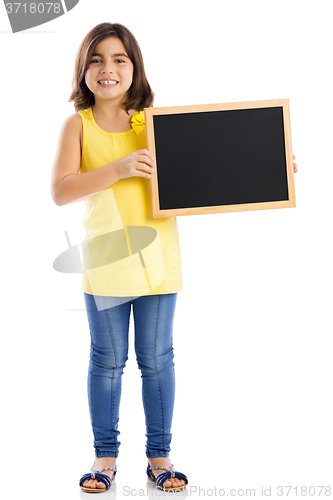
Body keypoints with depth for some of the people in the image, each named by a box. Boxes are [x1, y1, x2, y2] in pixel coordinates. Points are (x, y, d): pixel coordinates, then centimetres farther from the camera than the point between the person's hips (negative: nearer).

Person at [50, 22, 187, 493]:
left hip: (157, 258, 1)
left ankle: (159, 455, 23)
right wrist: (119, 168, -23)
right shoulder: (78, 125, -1)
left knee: (157, 360, 9)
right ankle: (106, 455, 23)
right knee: (107, 361, 9)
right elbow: (60, 191, -13)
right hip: (105, 260, -1)